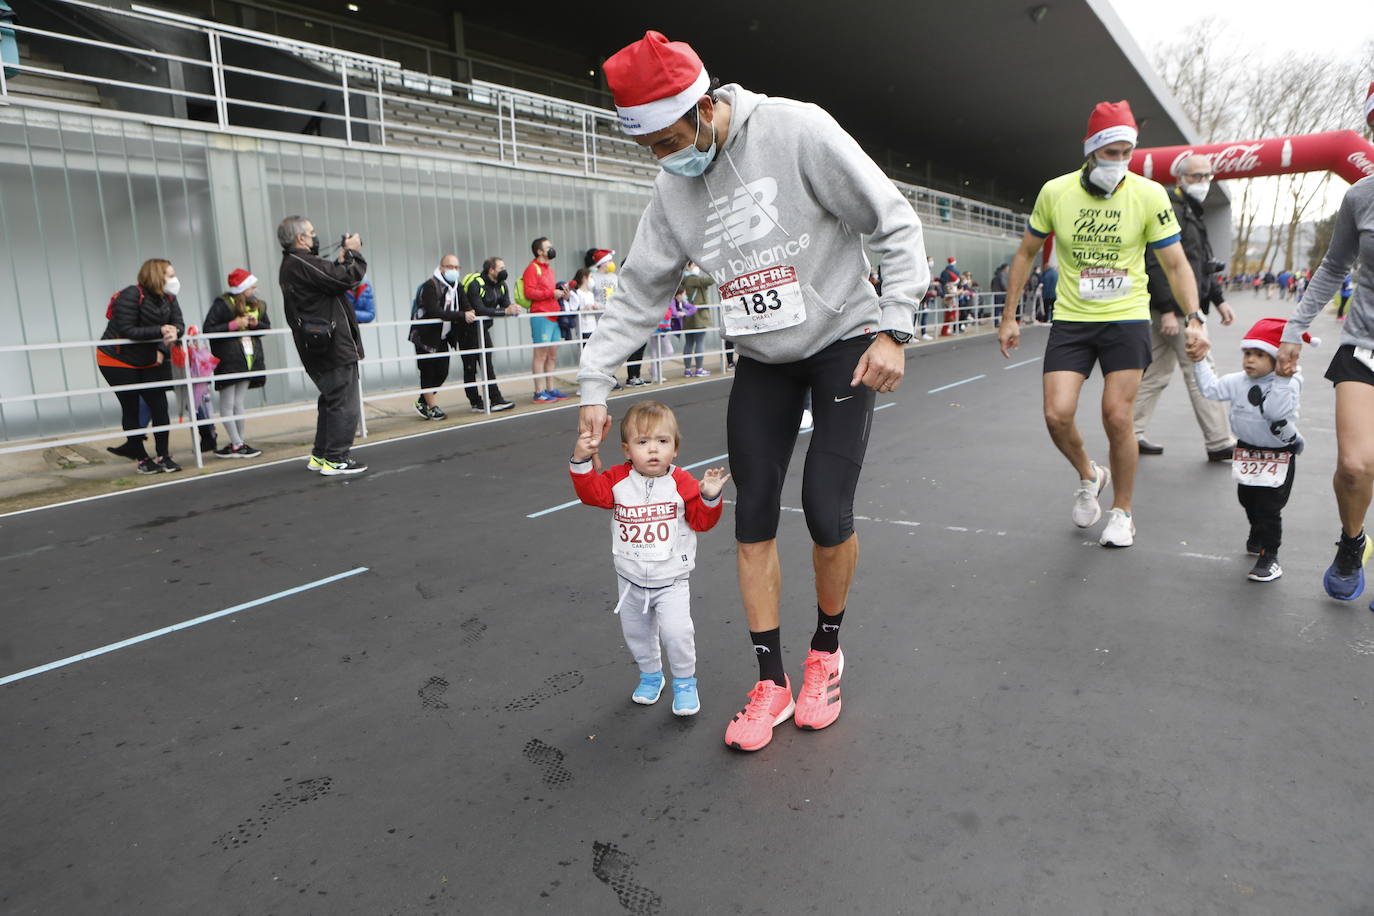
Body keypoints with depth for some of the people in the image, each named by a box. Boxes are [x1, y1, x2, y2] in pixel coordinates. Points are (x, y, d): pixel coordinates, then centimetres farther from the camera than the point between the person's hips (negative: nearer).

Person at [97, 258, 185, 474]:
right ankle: (142, 459, 10)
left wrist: (173, 332, -30)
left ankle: (164, 457, 7)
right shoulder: (131, 295, -22)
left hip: (149, 361, 5)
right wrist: (160, 331, -33)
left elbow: (178, 324, -7)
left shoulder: (169, 298, -3)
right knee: (131, 409, 2)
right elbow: (127, 330, -27)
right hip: (117, 361, -5)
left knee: (159, 407, 0)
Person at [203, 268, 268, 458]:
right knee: (227, 403, -1)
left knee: (239, 402, 8)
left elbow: (268, 327, 13)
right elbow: (208, 330, -13)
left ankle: (237, 443, 12)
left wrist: (256, 323, -7)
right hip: (228, 360, -6)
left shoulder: (258, 305, 9)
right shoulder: (223, 304, -9)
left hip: (249, 359, 6)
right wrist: (234, 325, -18)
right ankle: (237, 444, -1)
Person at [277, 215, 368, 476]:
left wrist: (341, 259, 8)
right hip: (334, 346, -10)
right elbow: (346, 279, -21)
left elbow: (330, 279, 15)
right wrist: (353, 253, -6)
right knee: (345, 402, -4)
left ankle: (320, 455, 25)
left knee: (331, 400, 20)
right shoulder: (302, 263, -16)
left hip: (318, 347, 10)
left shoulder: (291, 265, 17)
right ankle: (336, 459, -1)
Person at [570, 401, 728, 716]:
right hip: (631, 580, 3)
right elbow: (591, 492, -18)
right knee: (636, 632, 18)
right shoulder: (618, 480, -8)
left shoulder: (681, 483, -12)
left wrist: (709, 497, -27)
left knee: (676, 631, -14)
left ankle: (685, 681, 12)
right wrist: (582, 460, -30)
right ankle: (650, 675, 44)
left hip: (671, 581, -3)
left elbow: (702, 521, -9)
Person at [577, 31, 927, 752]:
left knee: (827, 510, -12)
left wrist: (892, 330, -18)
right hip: (762, 359, 5)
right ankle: (772, 683, 13)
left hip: (844, 339, -5)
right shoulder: (674, 188, -1)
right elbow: (640, 292, 4)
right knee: (753, 517, -1)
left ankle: (826, 650, 18)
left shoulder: (797, 131, -18)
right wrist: (594, 386, -2)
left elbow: (895, 225, -13)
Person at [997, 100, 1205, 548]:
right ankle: (1088, 475, 24)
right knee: (1057, 415, -9)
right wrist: (1009, 316, 7)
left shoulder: (1149, 194, -6)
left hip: (1126, 318, -1)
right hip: (1070, 319, 1)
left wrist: (1193, 318, -15)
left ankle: (1122, 512, 16)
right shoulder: (1055, 192, -3)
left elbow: (1176, 264, -2)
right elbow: (1026, 253, 9)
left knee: (1117, 417, -6)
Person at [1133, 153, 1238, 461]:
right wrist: (1167, 310, -25)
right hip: (1176, 307, -11)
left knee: (1156, 371, 11)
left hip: (1178, 307, 11)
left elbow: (1203, 264, 28)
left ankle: (1131, 434, 15)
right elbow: (1157, 263, -22)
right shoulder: (1171, 210, -12)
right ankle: (1219, 443, 2)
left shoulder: (1192, 213, 22)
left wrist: (1219, 300, 23)